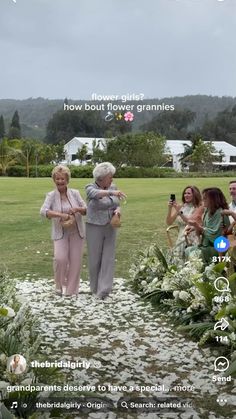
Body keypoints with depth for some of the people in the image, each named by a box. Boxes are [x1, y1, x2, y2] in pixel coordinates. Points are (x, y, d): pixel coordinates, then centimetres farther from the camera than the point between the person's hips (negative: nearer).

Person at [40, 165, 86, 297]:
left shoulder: (75, 193, 0)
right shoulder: (51, 196, -5)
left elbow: (86, 210, -1)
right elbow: (43, 211, -19)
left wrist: (77, 209, -23)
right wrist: (60, 215, -32)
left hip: (77, 232, 2)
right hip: (60, 233, -2)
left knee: (75, 261, 2)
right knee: (60, 259, -17)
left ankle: (71, 289, 18)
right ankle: (61, 284, 11)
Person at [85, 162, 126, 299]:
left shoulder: (113, 187, 4)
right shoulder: (91, 188, -10)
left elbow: (117, 205, 10)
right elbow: (96, 194, -34)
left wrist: (117, 210, -13)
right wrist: (111, 192, -51)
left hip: (110, 228, 4)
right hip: (95, 228, -4)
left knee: (108, 258, -2)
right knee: (95, 259, 6)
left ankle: (104, 290, 0)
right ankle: (95, 288, 23)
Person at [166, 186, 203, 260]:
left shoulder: (199, 208, -3)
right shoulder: (180, 206, 9)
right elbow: (169, 223, 4)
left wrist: (179, 212, -23)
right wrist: (169, 209, -10)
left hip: (192, 240, -4)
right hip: (180, 239, 4)